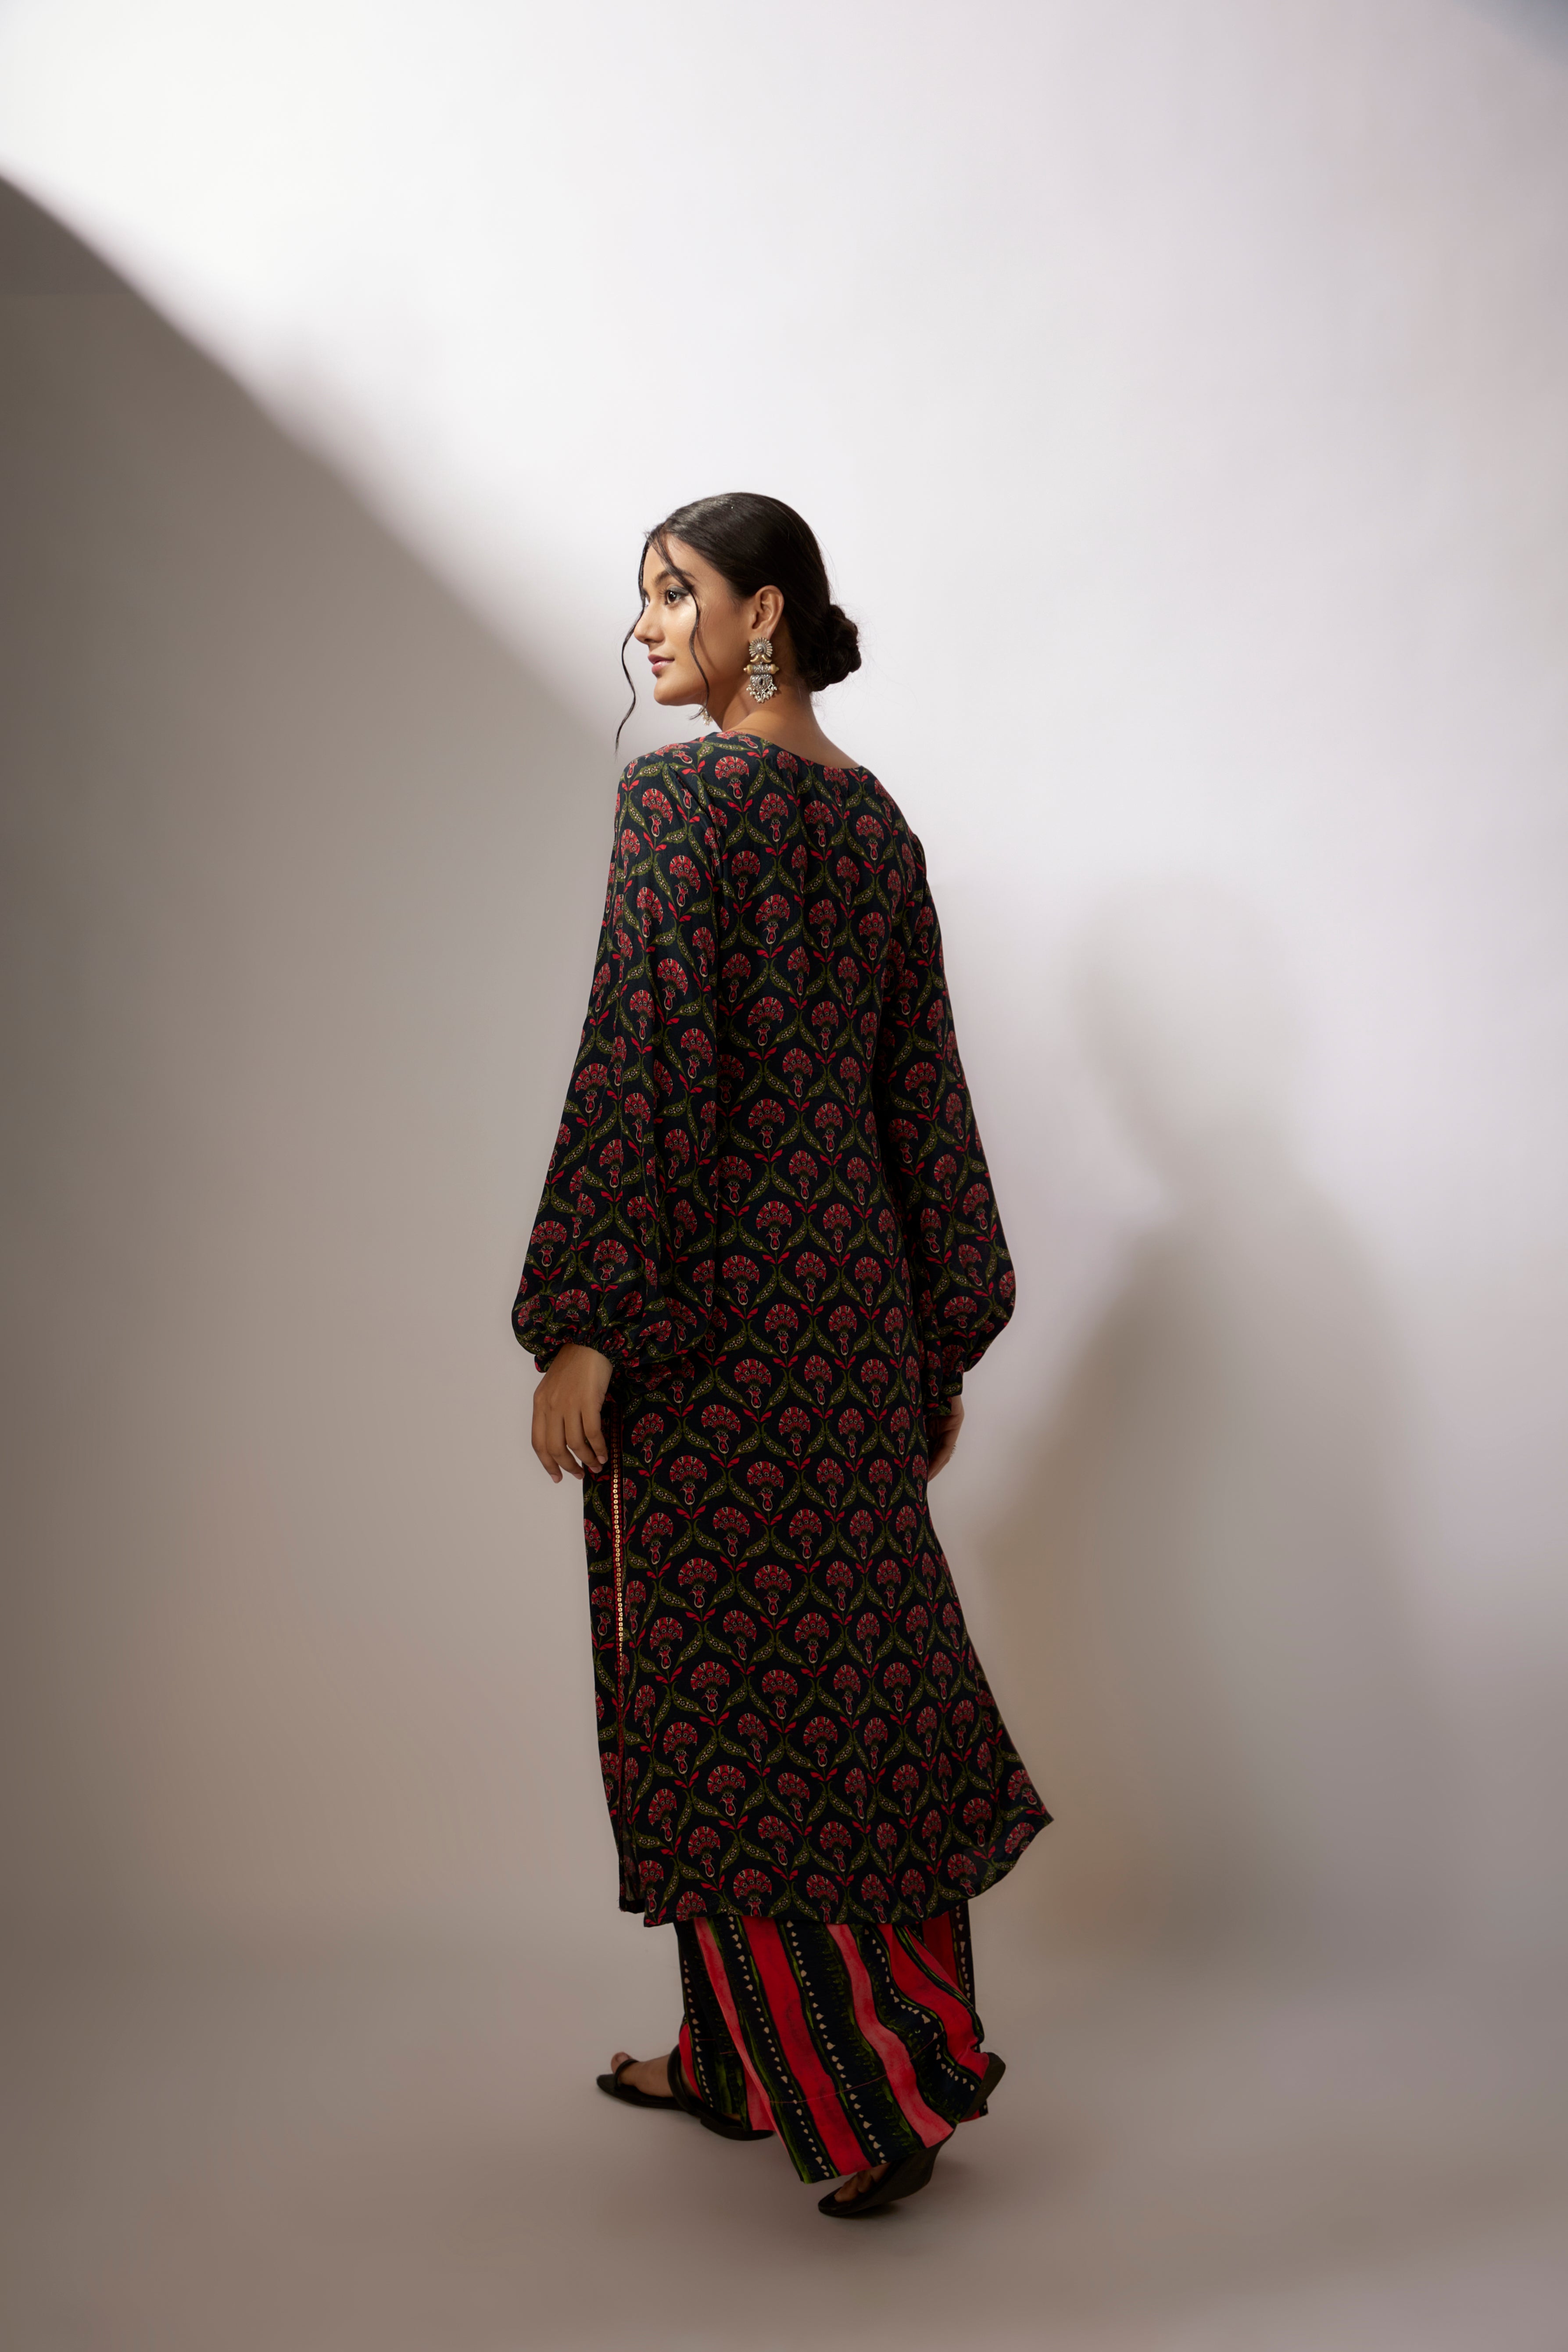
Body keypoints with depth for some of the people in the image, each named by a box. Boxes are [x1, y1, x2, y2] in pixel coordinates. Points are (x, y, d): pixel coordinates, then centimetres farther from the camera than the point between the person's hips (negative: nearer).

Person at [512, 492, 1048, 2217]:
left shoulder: (679, 792, -10)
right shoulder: (874, 816, 12)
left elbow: (642, 1060, -18)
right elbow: (924, 1086, 12)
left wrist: (582, 1324, -17)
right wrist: (944, 1338, 16)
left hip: (707, 1285, -8)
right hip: (849, 1283, 8)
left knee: (722, 1687, 2)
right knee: (841, 1655, 12)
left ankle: (871, 2091, 8)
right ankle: (741, 2060, 27)